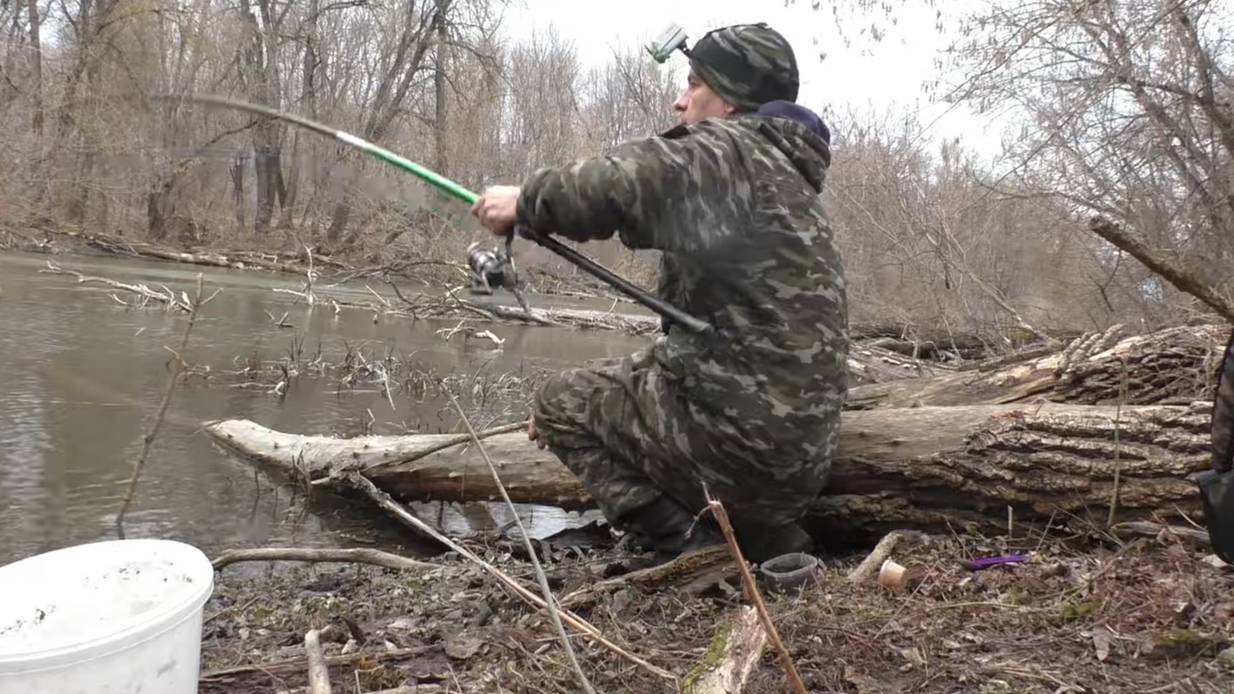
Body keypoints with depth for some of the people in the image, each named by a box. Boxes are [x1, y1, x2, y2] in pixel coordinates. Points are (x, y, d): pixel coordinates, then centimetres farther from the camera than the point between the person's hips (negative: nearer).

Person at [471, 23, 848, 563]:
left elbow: (620, 181, -27)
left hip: (744, 438, -9)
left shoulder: (731, 154, -11)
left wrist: (525, 202, -9)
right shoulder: (785, 174, 18)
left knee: (560, 402, 9)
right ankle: (770, 540, 18)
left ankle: (689, 545, -4)